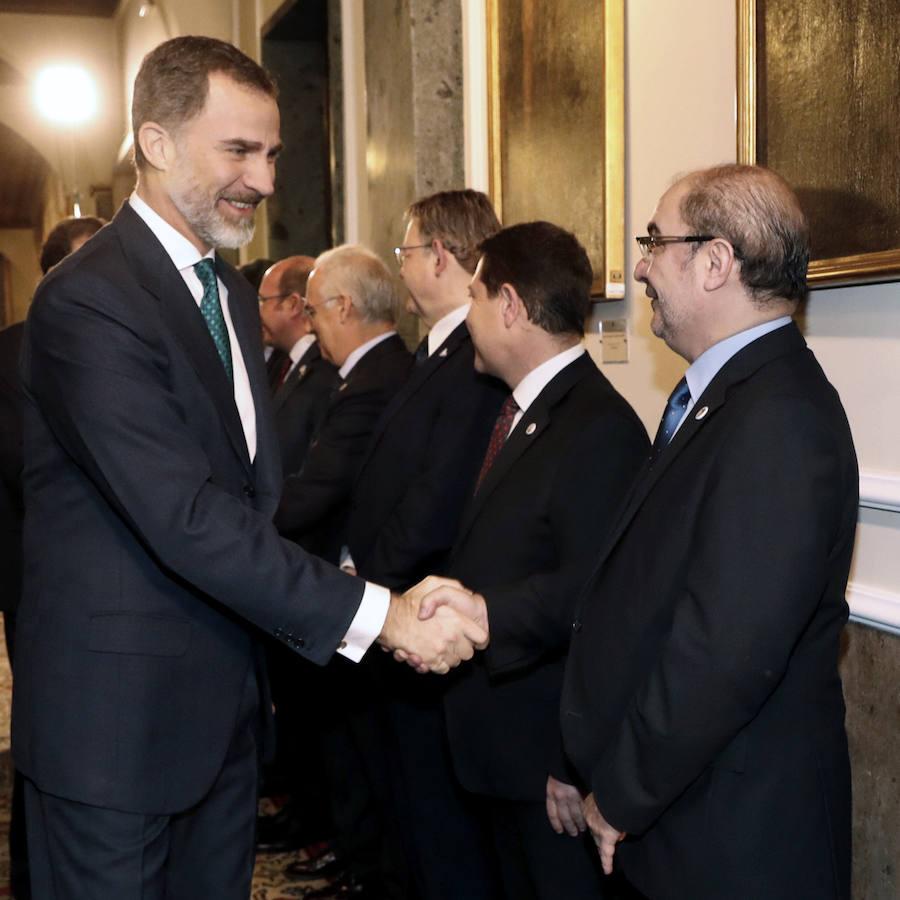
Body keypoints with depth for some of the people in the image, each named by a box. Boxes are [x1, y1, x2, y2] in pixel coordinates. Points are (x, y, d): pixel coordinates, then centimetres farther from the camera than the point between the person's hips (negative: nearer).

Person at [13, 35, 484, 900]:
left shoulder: (231, 293, 12)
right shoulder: (88, 300, -18)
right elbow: (186, 518, -26)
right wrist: (378, 614, -25)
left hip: (224, 699, 8)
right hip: (115, 712, -8)